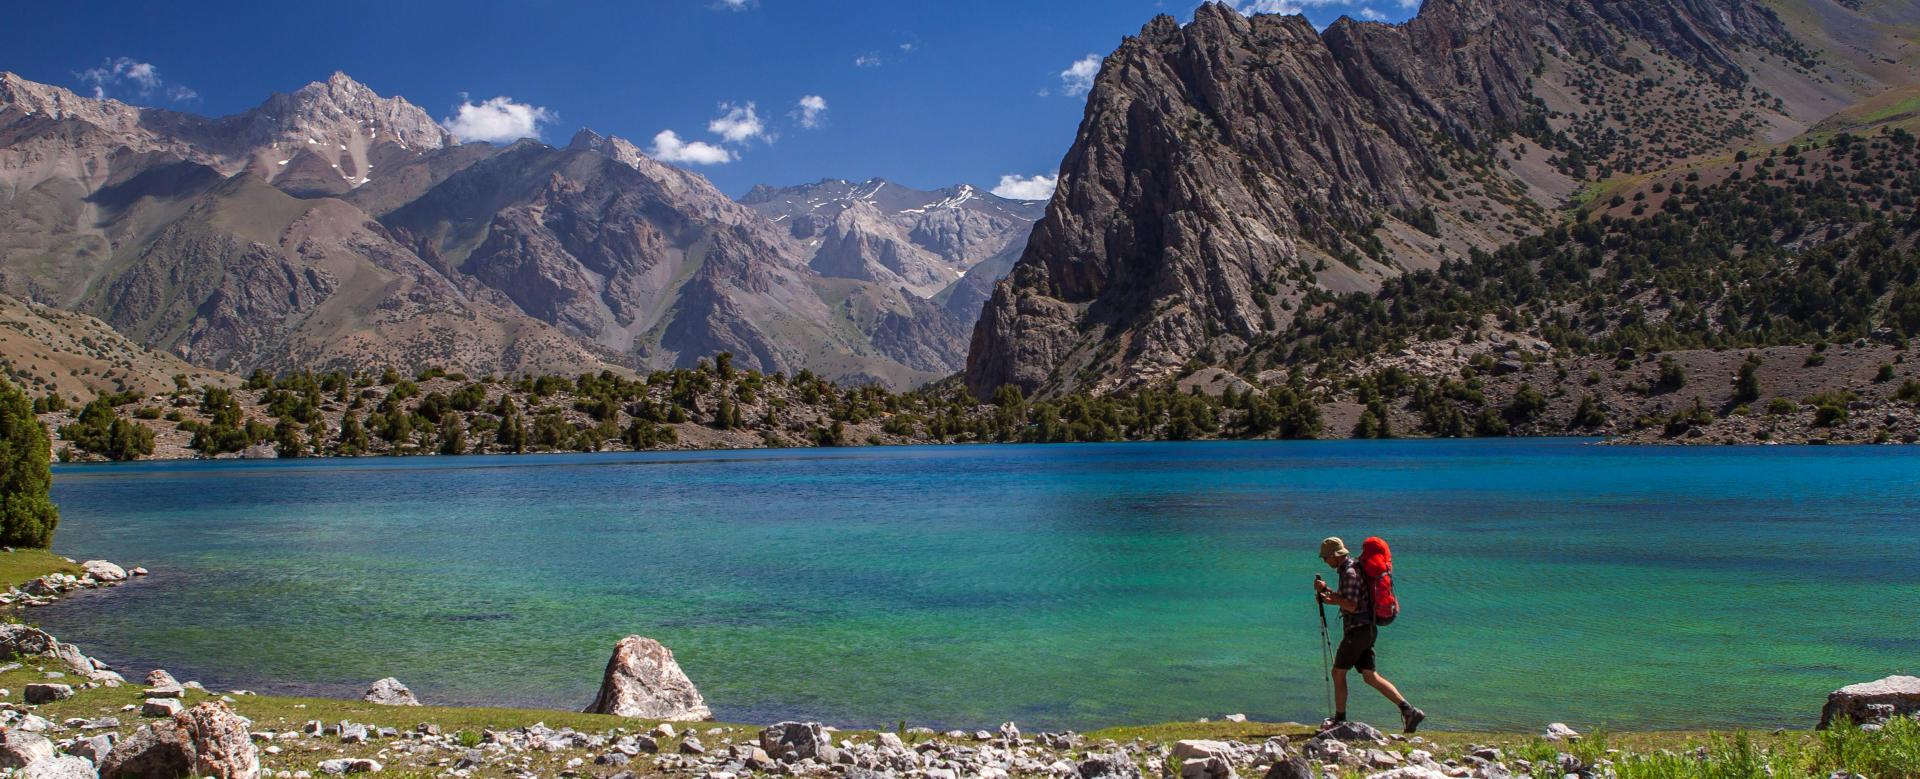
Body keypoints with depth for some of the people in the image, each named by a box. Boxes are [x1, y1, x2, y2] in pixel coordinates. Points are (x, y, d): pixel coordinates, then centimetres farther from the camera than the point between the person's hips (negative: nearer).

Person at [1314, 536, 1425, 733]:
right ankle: (1408, 710, -3)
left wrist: (1330, 597, -14)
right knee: (1370, 676, 6)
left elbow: (1351, 605, -24)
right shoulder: (1350, 569, 17)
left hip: (1358, 630, -10)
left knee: (1338, 672, 1)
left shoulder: (1350, 572, -15)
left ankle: (1339, 719, 8)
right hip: (1366, 630, 10)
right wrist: (1326, 589, 17)